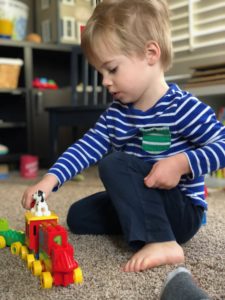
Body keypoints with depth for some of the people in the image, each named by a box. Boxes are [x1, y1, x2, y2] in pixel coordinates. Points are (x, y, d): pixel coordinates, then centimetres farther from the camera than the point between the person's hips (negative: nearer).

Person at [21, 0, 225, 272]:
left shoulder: (183, 107, -21)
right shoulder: (117, 112, 1)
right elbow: (87, 146, -6)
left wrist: (182, 163, -31)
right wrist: (51, 179, -19)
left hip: (183, 209, -7)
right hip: (142, 201, 8)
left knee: (113, 164, -27)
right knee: (78, 216, 10)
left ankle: (161, 243, -33)